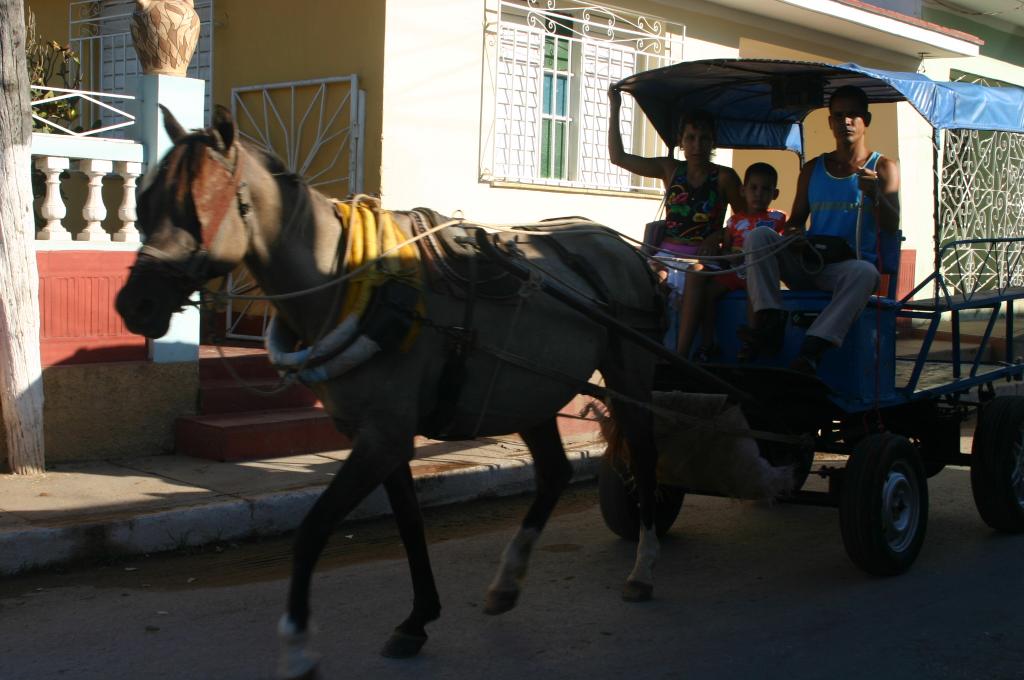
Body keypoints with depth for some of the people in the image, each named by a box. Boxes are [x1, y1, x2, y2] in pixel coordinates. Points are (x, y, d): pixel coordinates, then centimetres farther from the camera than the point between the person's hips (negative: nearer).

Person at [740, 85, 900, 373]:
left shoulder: (883, 168, 9)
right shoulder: (813, 169, 19)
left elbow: (891, 227, -4)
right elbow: (796, 220, 19)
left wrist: (875, 195, -25)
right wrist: (791, 235, -7)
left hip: (849, 265, -4)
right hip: (807, 264, 4)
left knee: (866, 273, -39)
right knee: (758, 236, -20)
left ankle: (809, 353, -49)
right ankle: (769, 326, -34)